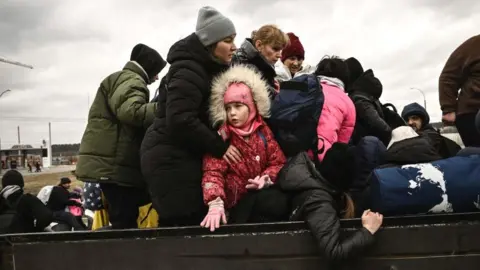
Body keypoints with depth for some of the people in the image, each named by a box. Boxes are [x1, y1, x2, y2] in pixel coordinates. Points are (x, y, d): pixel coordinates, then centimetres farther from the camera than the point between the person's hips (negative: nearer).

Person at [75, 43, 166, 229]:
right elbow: (131, 111, -26)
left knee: (123, 220, 9)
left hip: (111, 162, 11)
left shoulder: (123, 79, 28)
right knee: (125, 221, -10)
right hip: (114, 163, -11)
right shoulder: (130, 80, -7)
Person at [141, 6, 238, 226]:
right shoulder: (188, 71, -15)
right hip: (170, 158, -10)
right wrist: (219, 147, -19)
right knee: (185, 224, -9)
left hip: (186, 156, 10)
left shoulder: (209, 68, 17)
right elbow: (180, 121, -25)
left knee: (195, 220, 8)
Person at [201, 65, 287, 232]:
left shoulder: (263, 130, 5)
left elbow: (278, 162, 8)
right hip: (236, 200, -4)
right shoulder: (221, 136, -7)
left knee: (285, 201, -26)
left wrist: (266, 178, -14)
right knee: (277, 205, -28)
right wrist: (215, 204, -34)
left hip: (261, 193, 4)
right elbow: (213, 172, -17)